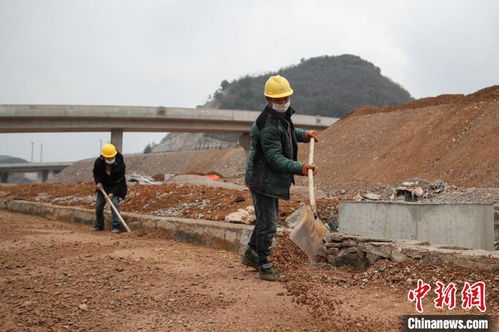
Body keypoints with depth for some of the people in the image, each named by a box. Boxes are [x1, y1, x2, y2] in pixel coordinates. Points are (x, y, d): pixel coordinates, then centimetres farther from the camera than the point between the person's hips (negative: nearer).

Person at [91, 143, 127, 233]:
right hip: (103, 186, 4)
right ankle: (99, 225, 23)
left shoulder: (120, 164, -25)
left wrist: (112, 193, -28)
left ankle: (116, 226, -19)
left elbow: (119, 181, -20)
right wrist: (98, 182, -12)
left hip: (116, 187, -4)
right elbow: (96, 173, 6)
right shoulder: (98, 162, -15)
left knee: (114, 203, -22)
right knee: (98, 205, 4)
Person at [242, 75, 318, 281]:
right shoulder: (268, 126, -25)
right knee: (268, 223, -2)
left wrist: (304, 135, 18)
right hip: (263, 181, -10)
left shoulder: (282, 115, 7)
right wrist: (300, 168, -36)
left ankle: (251, 254, 37)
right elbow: (275, 158, -28)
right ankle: (265, 267, 9)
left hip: (271, 179, 10)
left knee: (268, 218, 22)